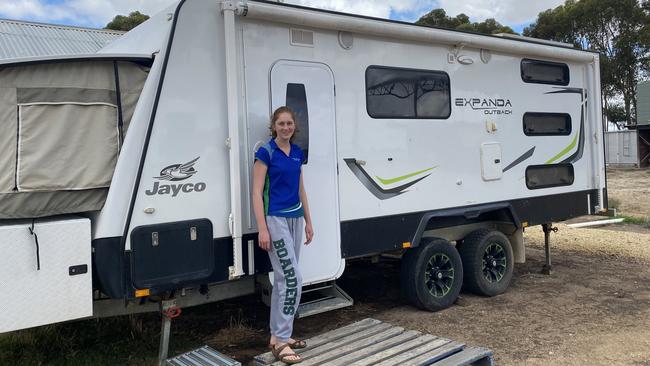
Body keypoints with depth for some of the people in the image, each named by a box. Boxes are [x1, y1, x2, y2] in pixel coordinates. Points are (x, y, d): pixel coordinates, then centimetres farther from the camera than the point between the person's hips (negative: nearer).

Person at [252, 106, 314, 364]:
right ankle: (281, 340, -2)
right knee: (293, 279, -12)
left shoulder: (297, 153, 11)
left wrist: (308, 221, 16)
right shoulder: (265, 152, -9)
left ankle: (277, 335, 22)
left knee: (283, 279, 12)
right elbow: (257, 192, -12)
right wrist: (262, 229, -18)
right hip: (275, 219, -7)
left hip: (295, 218, 7)